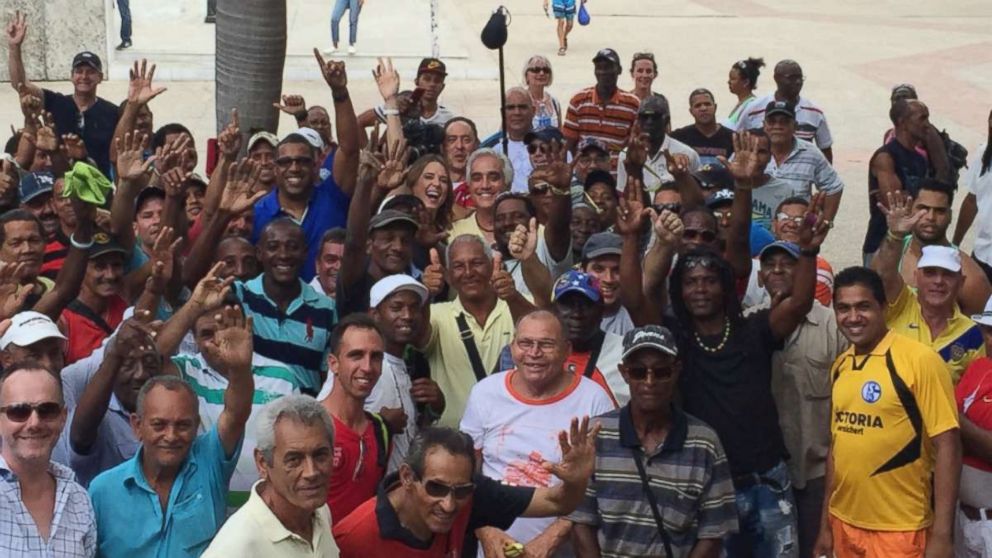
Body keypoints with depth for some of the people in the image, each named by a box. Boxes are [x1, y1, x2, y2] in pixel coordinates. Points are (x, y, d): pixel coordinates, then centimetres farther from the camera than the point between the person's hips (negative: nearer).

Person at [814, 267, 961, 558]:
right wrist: (826, 524, 13)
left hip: (898, 530, -5)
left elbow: (947, 446, -13)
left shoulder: (919, 360, -12)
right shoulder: (840, 366, 5)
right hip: (844, 524, 6)